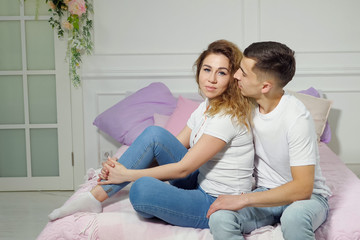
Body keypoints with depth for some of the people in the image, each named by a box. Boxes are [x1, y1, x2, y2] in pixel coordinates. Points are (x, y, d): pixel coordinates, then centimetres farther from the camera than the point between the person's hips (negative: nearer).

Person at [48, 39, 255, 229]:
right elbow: (176, 145, 8)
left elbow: (183, 168, -21)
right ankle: (95, 197, -6)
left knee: (143, 189, -32)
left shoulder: (228, 116, -22)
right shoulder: (207, 106, 7)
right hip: (201, 186, 9)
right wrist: (119, 166, -4)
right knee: (155, 134, -9)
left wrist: (126, 175, -15)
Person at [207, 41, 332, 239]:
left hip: (307, 195, -5)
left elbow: (302, 188, -24)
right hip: (265, 192, 5)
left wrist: (243, 199, -25)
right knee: (219, 218, -26)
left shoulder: (297, 118, -22)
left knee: (294, 217, -41)